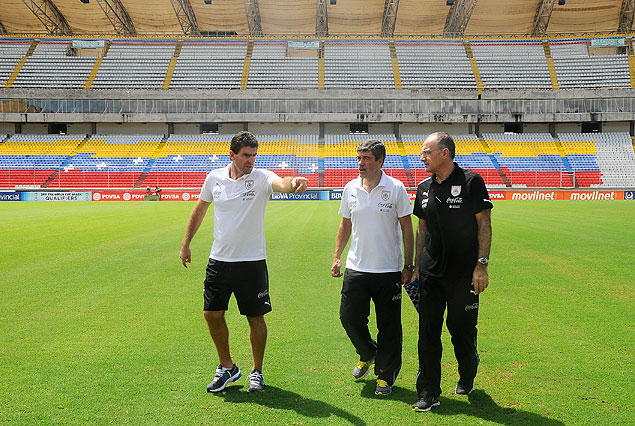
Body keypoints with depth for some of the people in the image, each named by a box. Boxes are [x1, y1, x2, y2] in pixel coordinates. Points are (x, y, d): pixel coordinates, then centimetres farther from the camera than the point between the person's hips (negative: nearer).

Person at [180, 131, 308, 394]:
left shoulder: (261, 178, -10)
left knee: (255, 318, 5)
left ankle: (257, 372, 25)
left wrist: (293, 183, -57)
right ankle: (227, 368, 26)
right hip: (219, 260, 3)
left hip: (252, 262, -3)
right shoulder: (214, 178, 2)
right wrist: (186, 243, 18)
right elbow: (199, 210, 16)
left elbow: (281, 183, -33)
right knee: (212, 314, 5)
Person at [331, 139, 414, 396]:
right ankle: (367, 354, 33)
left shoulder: (396, 189, -6)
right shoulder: (350, 189, 5)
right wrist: (337, 257, 9)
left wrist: (408, 265, -5)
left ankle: (385, 375, 21)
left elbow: (407, 228, -2)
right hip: (356, 269, 3)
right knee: (349, 317, 3)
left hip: (388, 270, -3)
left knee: (389, 326, 4)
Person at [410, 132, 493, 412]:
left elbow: (484, 224, -7)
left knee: (462, 329, 8)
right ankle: (429, 393, 13)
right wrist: (416, 268, 13)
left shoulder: (471, 182, -7)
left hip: (464, 273, -4)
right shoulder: (424, 188, 9)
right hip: (431, 273, 4)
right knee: (428, 332, 3)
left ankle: (467, 378, 35)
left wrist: (482, 265, -13)